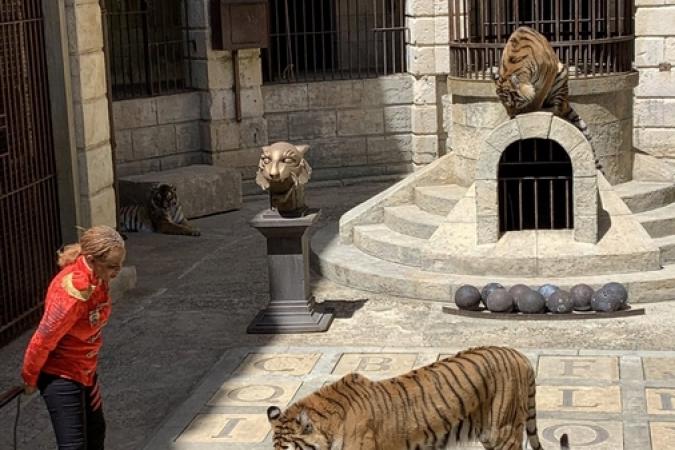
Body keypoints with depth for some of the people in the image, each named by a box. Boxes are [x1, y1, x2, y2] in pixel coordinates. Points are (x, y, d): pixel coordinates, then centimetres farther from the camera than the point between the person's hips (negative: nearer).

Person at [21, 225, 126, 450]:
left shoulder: (95, 278, -8)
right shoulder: (72, 293, -34)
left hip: (85, 370, 9)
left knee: (95, 431, 25)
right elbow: (43, 340, -24)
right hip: (61, 376, -9)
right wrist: (29, 379, -10)